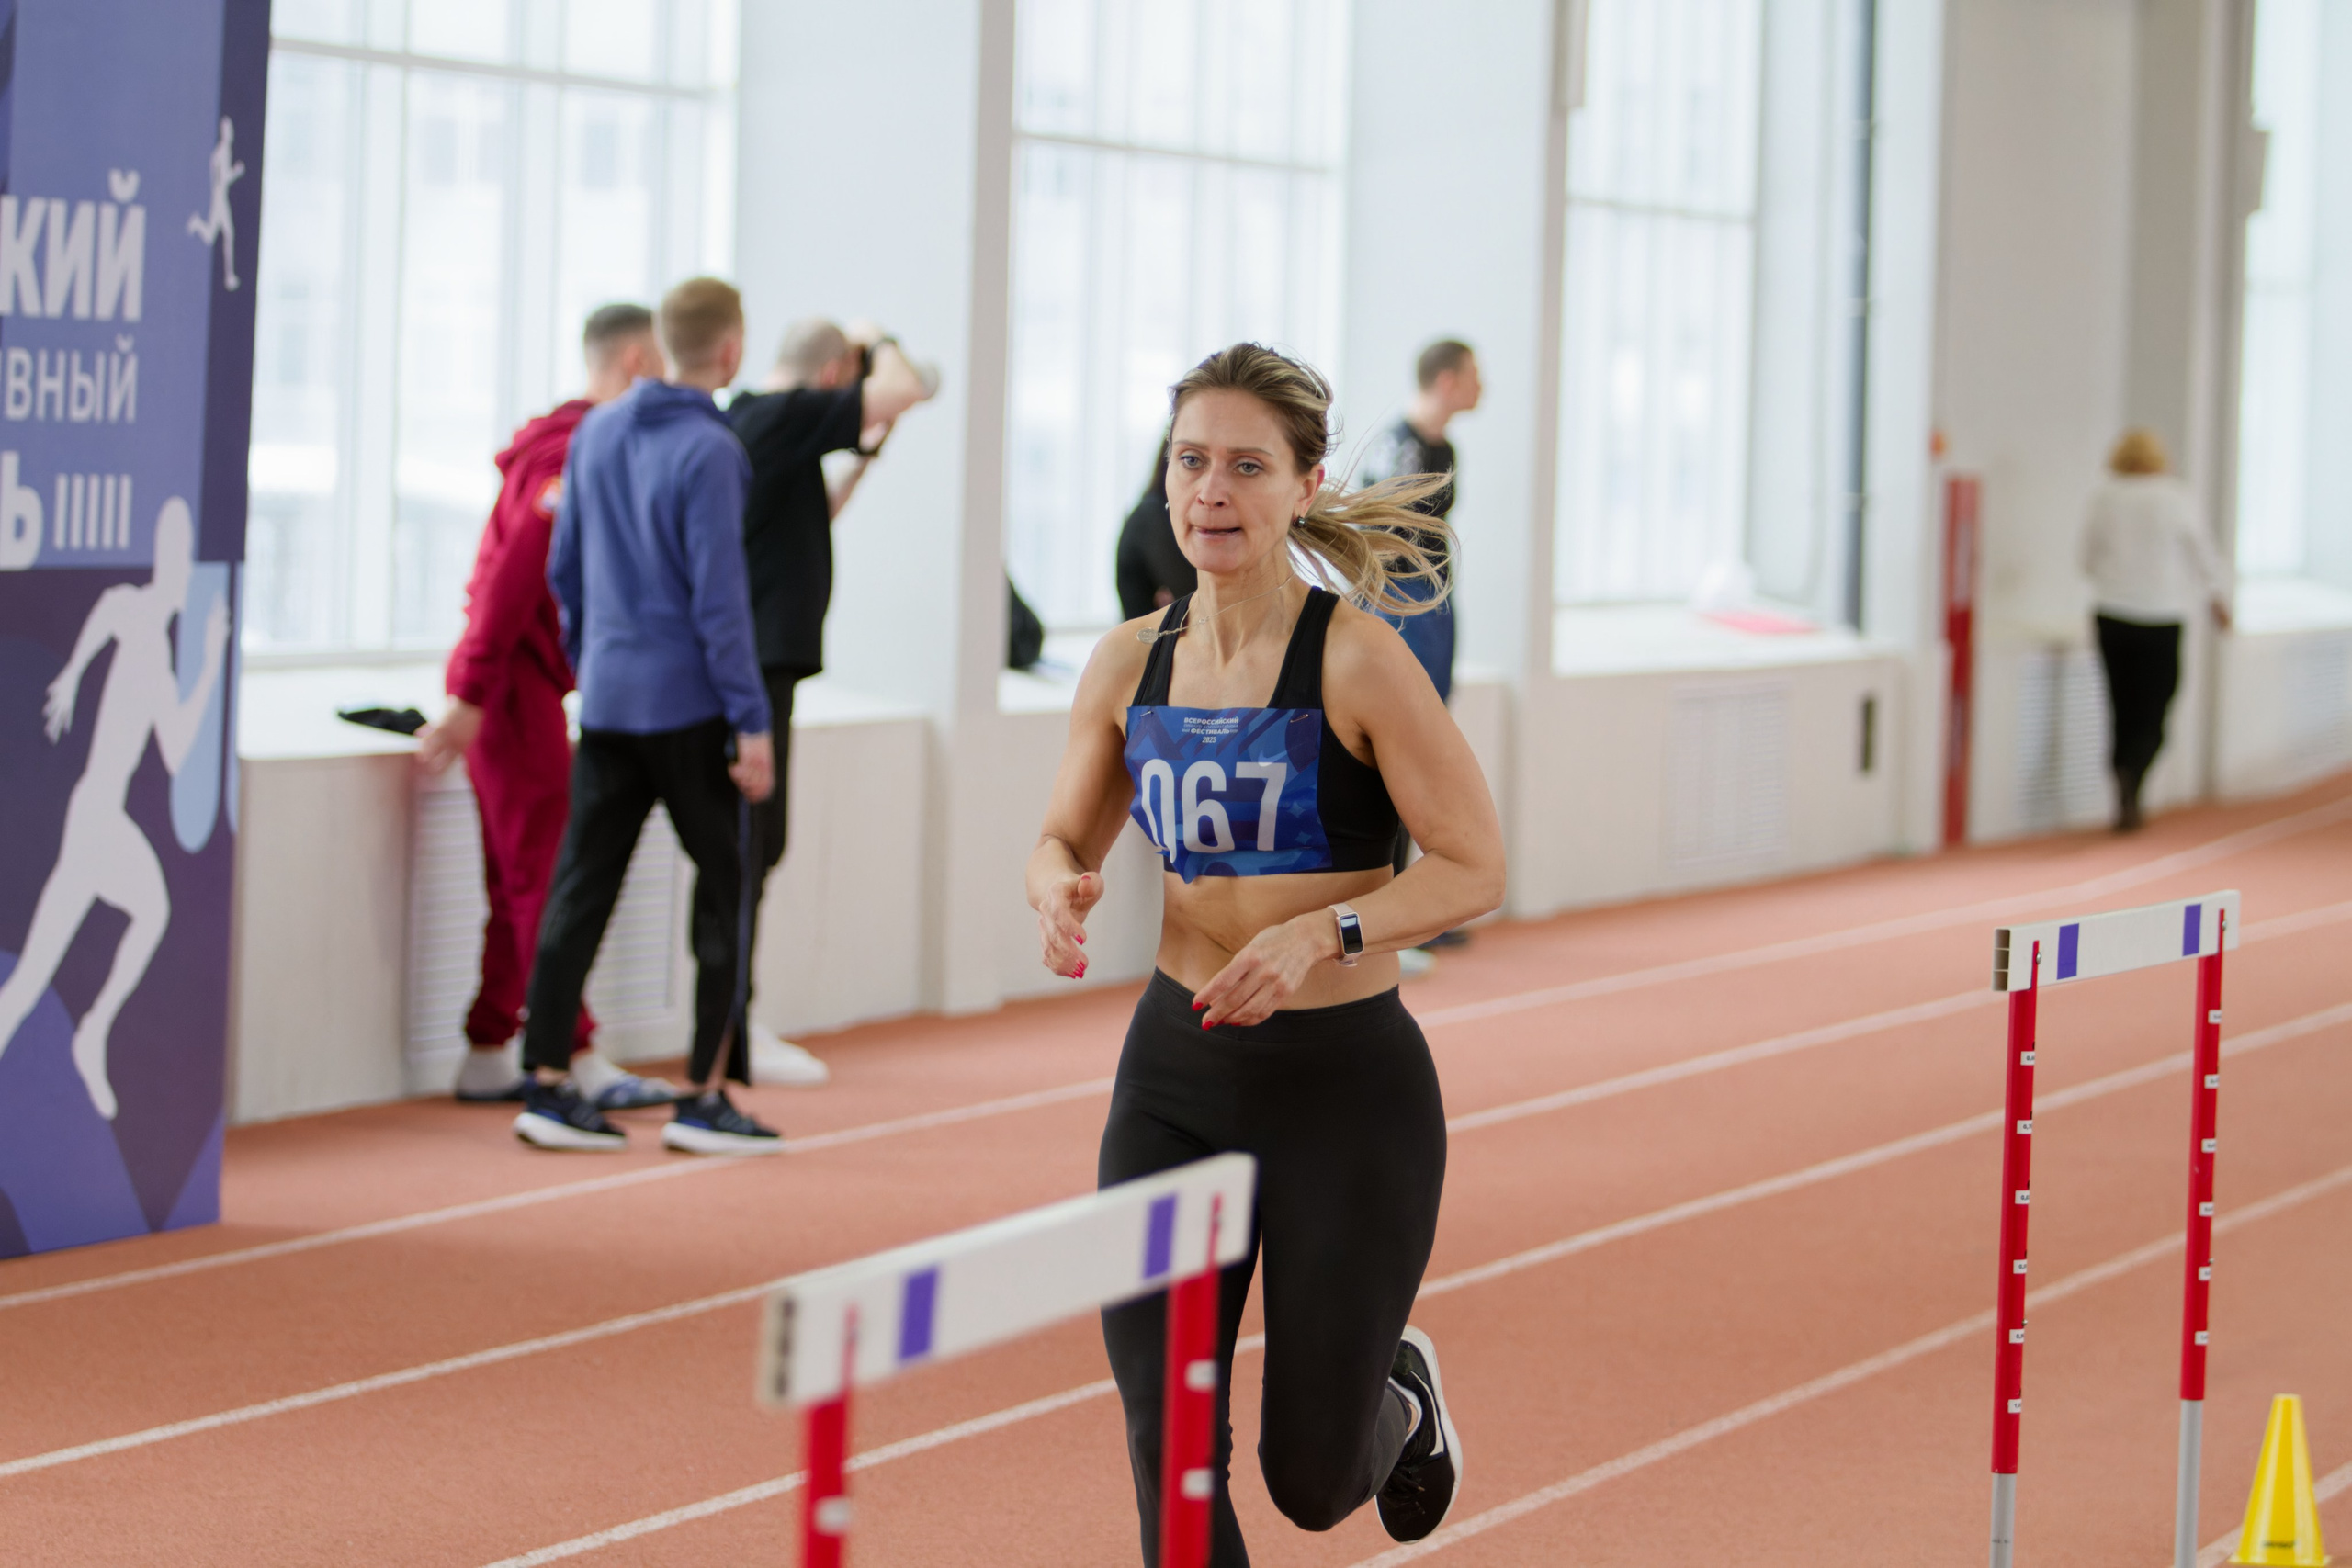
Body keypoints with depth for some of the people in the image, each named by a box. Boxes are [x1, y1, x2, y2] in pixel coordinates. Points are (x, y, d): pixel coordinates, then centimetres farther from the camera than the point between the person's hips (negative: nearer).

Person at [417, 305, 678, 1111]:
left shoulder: (584, 447, 15)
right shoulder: (573, 455, -16)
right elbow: (514, 578, -21)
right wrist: (470, 698, -23)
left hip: (527, 682, 10)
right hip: (513, 682, -10)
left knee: (521, 879, 12)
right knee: (544, 875, -8)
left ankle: (489, 1058, 15)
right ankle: (578, 1060, -7)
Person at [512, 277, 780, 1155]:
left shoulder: (596, 433, 8)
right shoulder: (709, 451, -14)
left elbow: (563, 566, 15)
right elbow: (717, 598, -17)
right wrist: (751, 724, -14)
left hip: (606, 702, 6)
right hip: (688, 706, -6)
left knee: (580, 889, 6)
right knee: (721, 891, 4)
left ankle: (547, 1084, 4)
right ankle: (706, 1098, 4)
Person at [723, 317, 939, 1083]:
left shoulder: (751, 418, 17)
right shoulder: (789, 414, -13)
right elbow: (906, 388, -18)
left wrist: (866, 452, 24)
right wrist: (876, 339, 1)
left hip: (754, 656, 10)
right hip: (758, 661, -10)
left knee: (752, 847, 14)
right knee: (749, 847, -7)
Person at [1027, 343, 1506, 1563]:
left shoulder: (1355, 660, -14)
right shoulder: (1131, 663, 1)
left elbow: (1473, 867, -12)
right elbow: (1064, 839, 13)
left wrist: (1324, 932, -26)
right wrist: (1060, 888, -10)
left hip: (1346, 1083, -4)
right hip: (1175, 1073, 4)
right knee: (1167, 1451, -3)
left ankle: (1404, 1401, 44)